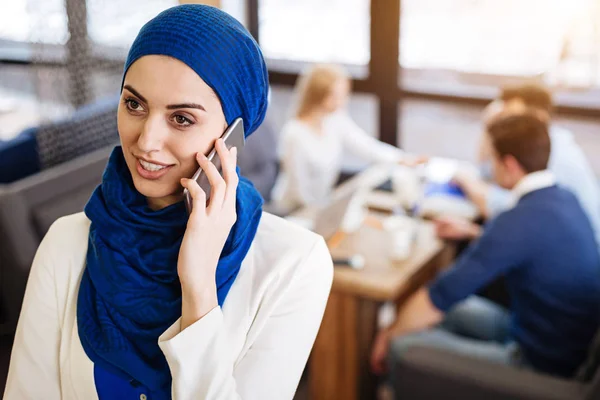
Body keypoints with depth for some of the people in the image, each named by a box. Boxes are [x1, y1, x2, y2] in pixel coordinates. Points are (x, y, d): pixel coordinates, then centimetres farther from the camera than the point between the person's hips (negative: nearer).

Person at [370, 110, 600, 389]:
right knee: (454, 308, 19)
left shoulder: (521, 219, -26)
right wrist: (473, 232, 20)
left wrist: (391, 334, -6)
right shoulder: (564, 199, 1)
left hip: (540, 365, -9)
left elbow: (440, 296, -22)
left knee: (403, 346, -11)